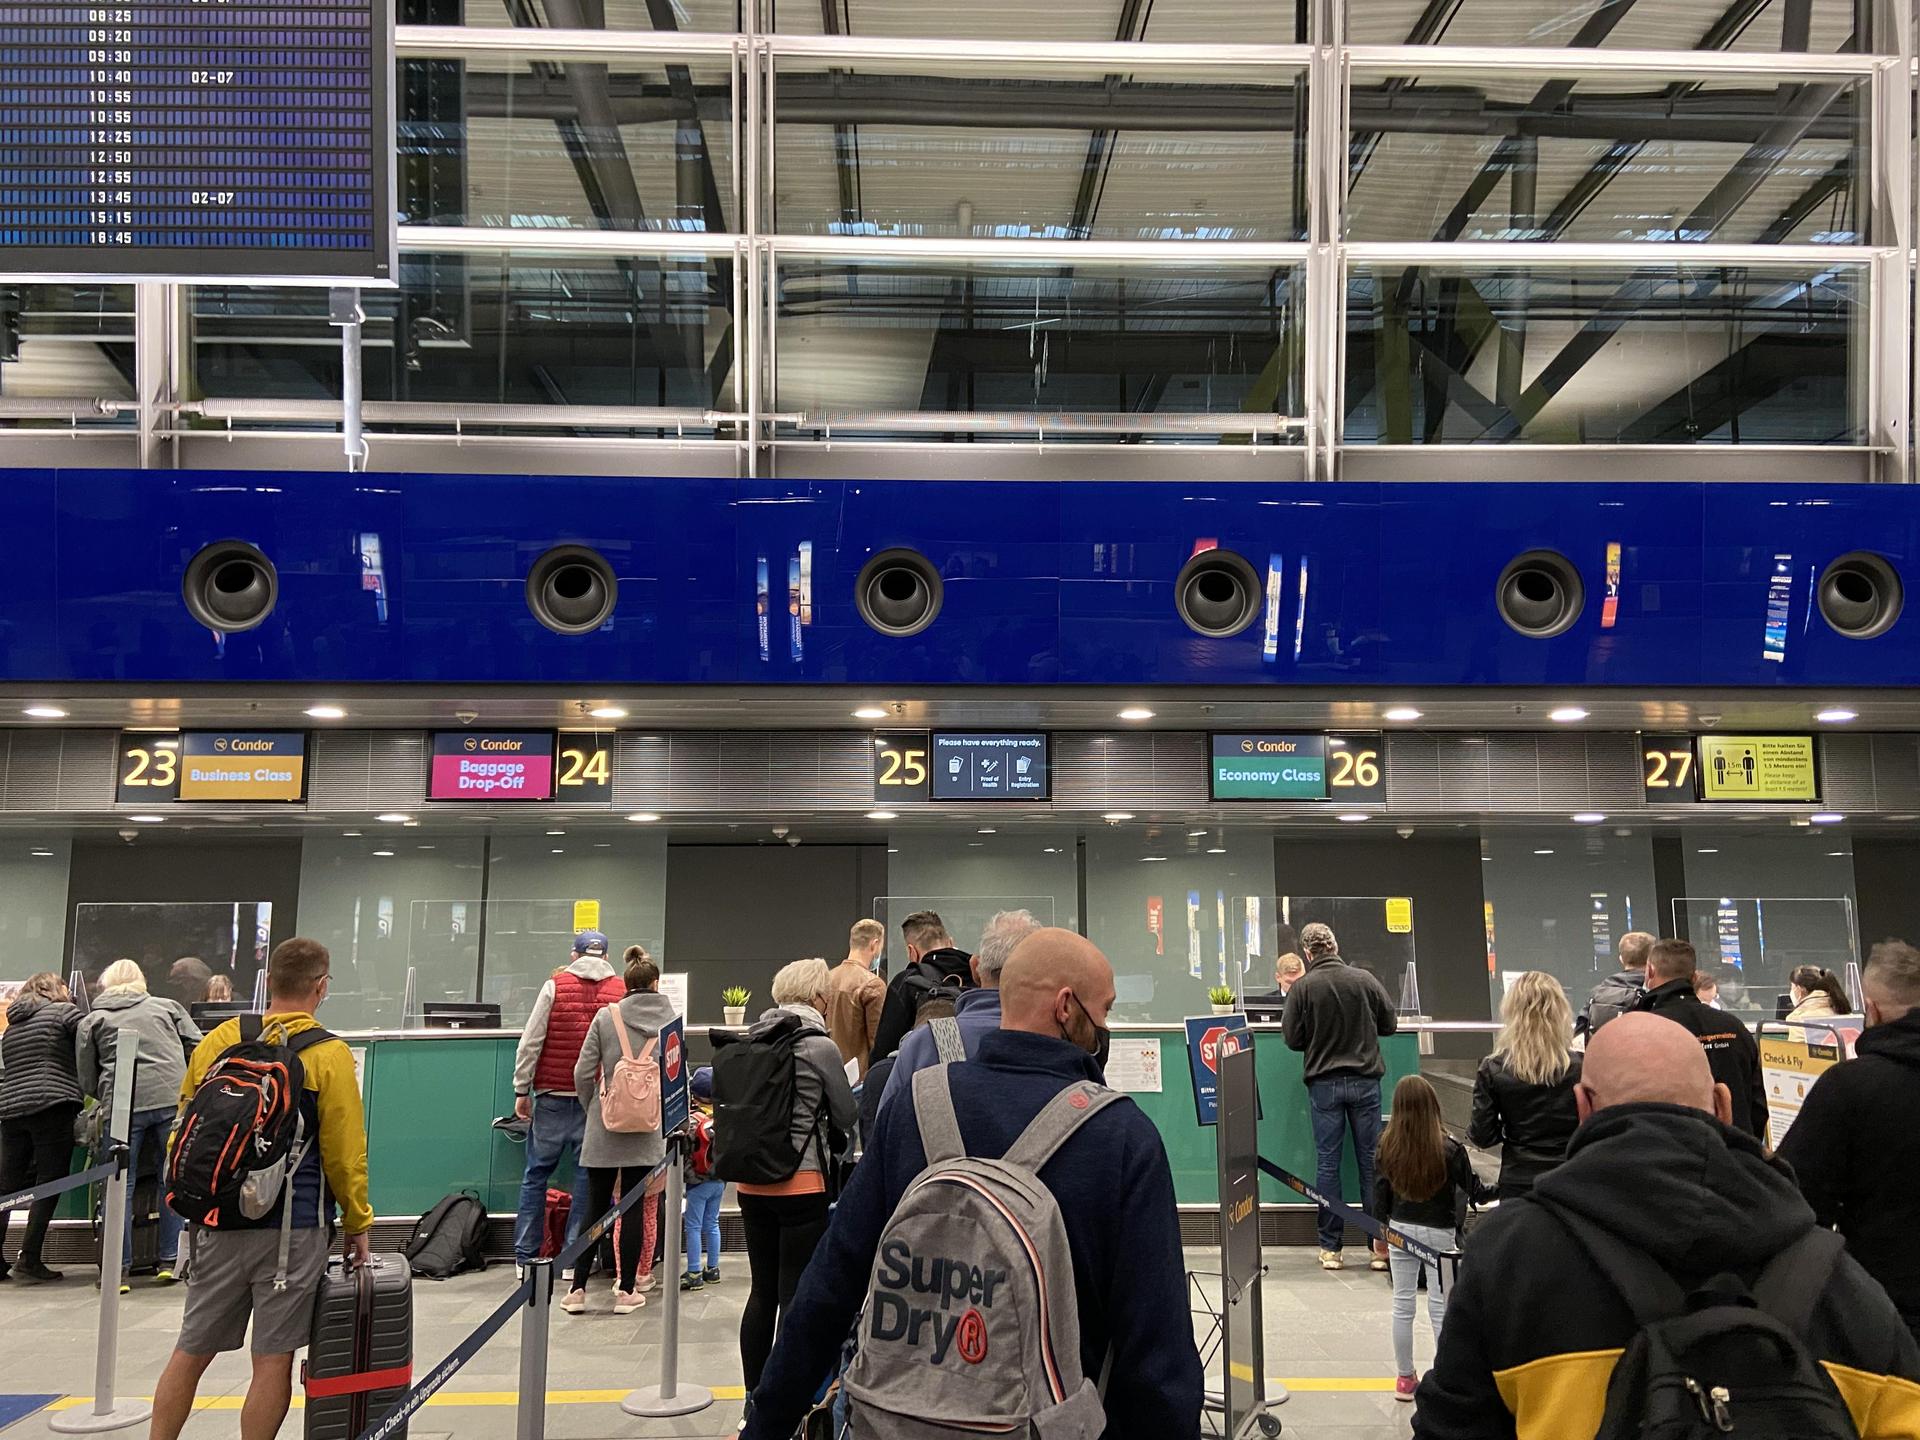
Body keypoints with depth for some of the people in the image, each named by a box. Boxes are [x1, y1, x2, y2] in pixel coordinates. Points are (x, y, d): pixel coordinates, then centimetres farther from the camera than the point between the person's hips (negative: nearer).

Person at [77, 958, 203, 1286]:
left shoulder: (93, 1020, 17)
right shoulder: (167, 1006, 18)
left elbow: (87, 1080, 14)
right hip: (173, 1099, 1)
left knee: (120, 1185, 8)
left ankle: (118, 1269, 10)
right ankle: (170, 1261, 10)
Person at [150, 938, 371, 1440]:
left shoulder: (215, 1043, 4)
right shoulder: (329, 1055, -8)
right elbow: (344, 1152, -6)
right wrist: (358, 1224, 6)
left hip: (218, 1223, 4)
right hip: (293, 1228, -4)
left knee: (191, 1352, 15)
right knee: (273, 1359, 4)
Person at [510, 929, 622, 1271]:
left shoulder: (555, 986, 0)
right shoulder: (622, 992, 2)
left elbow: (531, 1041, -2)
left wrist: (522, 1090, 3)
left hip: (552, 1093, 0)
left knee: (537, 1172, 9)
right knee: (587, 1172, 7)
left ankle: (526, 1252, 11)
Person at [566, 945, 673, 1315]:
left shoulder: (606, 1016, -1)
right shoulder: (670, 1019, 0)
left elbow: (583, 1072, -3)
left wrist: (592, 1111, 13)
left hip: (605, 1125, 0)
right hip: (649, 1128, 0)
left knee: (596, 1205, 8)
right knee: (637, 1207, 6)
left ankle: (578, 1288, 10)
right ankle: (628, 1288, 9)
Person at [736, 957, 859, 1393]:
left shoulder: (754, 1039, 5)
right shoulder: (820, 1046, -10)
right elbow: (848, 1118, 0)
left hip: (752, 1184, 6)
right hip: (802, 1184, -6)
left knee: (762, 1291, 15)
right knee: (796, 1295, 2)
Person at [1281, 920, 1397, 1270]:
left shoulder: (1302, 988, -9)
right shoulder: (1364, 980, -4)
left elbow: (1293, 1039, -4)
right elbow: (1389, 1023, 6)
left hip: (1323, 1083, -1)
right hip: (1364, 1081, 1)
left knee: (1328, 1163, 5)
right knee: (1371, 1161, 7)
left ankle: (1331, 1247, 8)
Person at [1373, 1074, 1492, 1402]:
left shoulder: (1387, 1147, -8)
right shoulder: (1449, 1148, -17)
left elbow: (1380, 1192, 0)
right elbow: (1473, 1189, -5)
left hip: (1400, 1229, 3)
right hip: (1439, 1233, -2)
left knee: (1402, 1304, 12)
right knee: (1440, 1307, 7)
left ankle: (1404, 1378, 20)